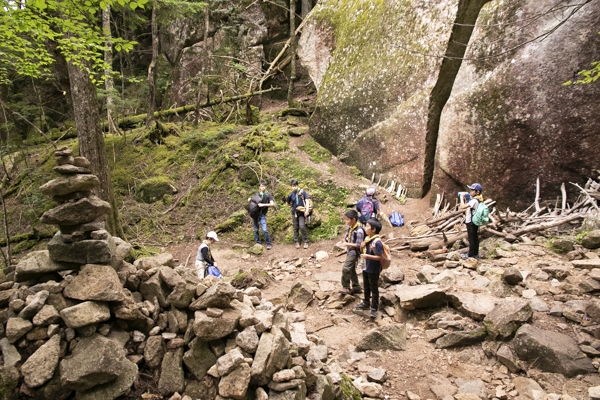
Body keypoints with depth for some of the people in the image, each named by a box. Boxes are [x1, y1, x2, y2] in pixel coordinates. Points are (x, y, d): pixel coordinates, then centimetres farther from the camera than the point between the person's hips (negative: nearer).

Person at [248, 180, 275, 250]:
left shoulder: (268, 195, -4)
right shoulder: (256, 194, 7)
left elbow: (272, 204, -14)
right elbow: (250, 200, 22)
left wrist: (263, 204, -23)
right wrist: (250, 199, -2)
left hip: (262, 215, -4)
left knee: (264, 230, -11)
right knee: (256, 230, 9)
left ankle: (268, 244, 2)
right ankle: (258, 243, 21)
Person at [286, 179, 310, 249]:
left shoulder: (302, 192, -7)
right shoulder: (291, 194, 0)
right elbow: (287, 203, 16)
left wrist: (307, 210, -18)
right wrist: (293, 205, 7)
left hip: (302, 212, -3)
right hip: (294, 213, 3)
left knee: (302, 227, -12)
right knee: (296, 228, 9)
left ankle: (306, 242, 1)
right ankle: (297, 242, 20)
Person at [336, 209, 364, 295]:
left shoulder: (359, 231, -23)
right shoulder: (349, 228, 1)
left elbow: (358, 245, -23)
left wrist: (347, 244, -24)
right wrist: (342, 242, -5)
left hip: (354, 253, -9)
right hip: (349, 252, 9)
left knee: (345, 269, -11)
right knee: (351, 270, 17)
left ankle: (346, 287, 3)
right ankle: (356, 287, 31)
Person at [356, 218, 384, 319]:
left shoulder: (377, 242, -24)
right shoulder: (367, 238, 1)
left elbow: (379, 257, -23)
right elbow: (363, 251, 13)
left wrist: (367, 256, -29)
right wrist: (362, 247, -8)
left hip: (373, 270, -8)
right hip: (366, 268, 8)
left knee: (374, 289, 7)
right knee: (366, 287, 23)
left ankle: (374, 308, 20)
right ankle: (366, 303, 40)